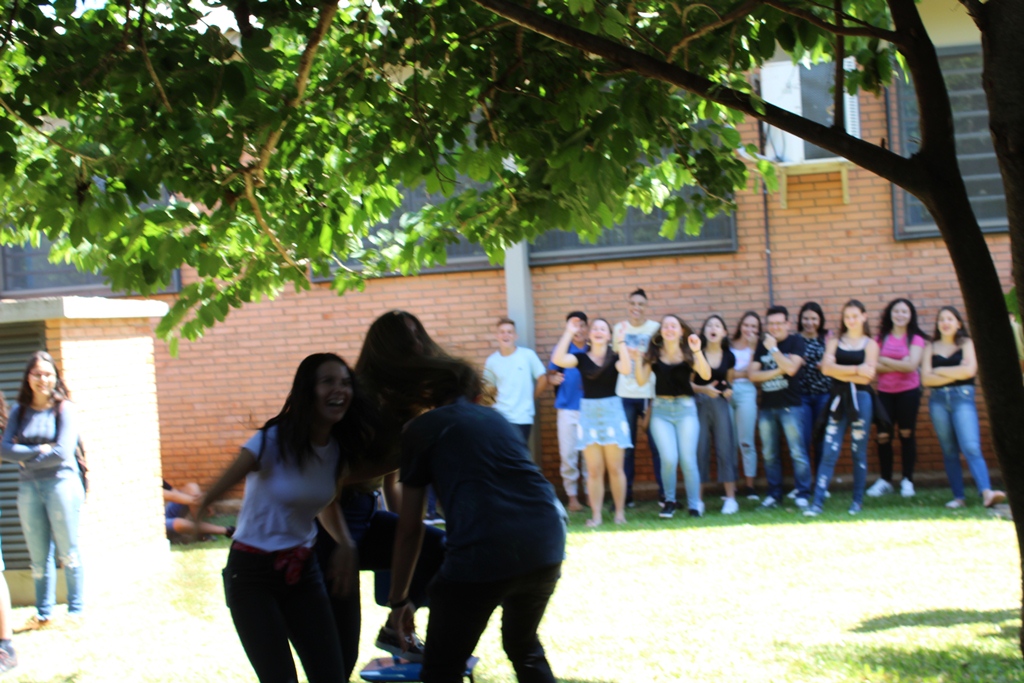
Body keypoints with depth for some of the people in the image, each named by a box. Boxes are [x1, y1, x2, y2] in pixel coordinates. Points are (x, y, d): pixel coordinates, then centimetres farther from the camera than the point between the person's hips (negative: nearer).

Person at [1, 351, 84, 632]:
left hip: (61, 484, -4)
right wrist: (40, 450, -13)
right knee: (38, 557, 8)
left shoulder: (65, 410, -3)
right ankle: (43, 614, 14)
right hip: (28, 488, 4)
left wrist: (26, 459, -5)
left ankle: (76, 610, 8)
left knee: (68, 553, 1)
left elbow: (62, 452, -13)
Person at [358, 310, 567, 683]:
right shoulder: (491, 416, 25)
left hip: (484, 552, -6)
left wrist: (398, 601, 19)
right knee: (525, 648, 31)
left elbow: (410, 528, 11)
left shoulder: (421, 429, 10)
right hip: (547, 546, 6)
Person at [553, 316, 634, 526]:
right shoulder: (581, 357, 3)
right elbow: (558, 360, -12)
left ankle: (620, 513, 12)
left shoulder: (614, 357, -1)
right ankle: (596, 515, 6)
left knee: (615, 468, 3)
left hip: (612, 411, -1)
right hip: (588, 413, 1)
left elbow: (626, 369, -22)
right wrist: (568, 334, -12)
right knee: (594, 469, 3)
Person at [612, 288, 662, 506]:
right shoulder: (619, 329, 9)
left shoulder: (655, 328, 3)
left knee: (656, 444, -5)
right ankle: (625, 494, 8)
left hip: (650, 393, -2)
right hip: (625, 394, 2)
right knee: (626, 446, 3)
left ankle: (664, 493, 2)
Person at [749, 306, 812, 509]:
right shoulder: (763, 345, 12)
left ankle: (803, 494, -3)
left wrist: (773, 348, -12)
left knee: (797, 452, -7)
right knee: (770, 454, 6)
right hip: (767, 407, 5)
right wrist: (777, 371, -8)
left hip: (790, 406, -5)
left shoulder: (795, 341, 0)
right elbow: (752, 374, 3)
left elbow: (791, 368, -16)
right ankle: (774, 494, 12)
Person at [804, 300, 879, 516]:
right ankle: (818, 502, -11)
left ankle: (857, 501, 13)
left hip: (860, 400, -1)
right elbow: (826, 368, -5)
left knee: (859, 453, 4)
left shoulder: (870, 344, 7)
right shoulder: (834, 343, 13)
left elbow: (867, 376, -7)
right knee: (829, 452, -7)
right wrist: (857, 370, -10)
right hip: (838, 400, 1)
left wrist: (840, 372, -8)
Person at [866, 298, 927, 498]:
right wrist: (898, 365, -14)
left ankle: (907, 480, 11)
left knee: (906, 433, 3)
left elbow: (911, 365, -13)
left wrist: (885, 361, -6)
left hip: (908, 391, -2)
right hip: (885, 391, 2)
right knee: (883, 436, -1)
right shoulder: (881, 337, 6)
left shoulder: (916, 338, 0)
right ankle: (884, 480, 9)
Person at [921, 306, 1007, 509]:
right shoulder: (931, 347, 13)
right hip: (938, 400, 3)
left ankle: (987, 492, -30)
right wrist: (956, 374, -6)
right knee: (949, 451, 2)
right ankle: (958, 497, 2)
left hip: (962, 397, -3)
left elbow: (970, 370, -8)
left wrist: (940, 371, -1)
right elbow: (926, 378, 1)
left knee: (971, 447, -18)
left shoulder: (966, 343, 8)